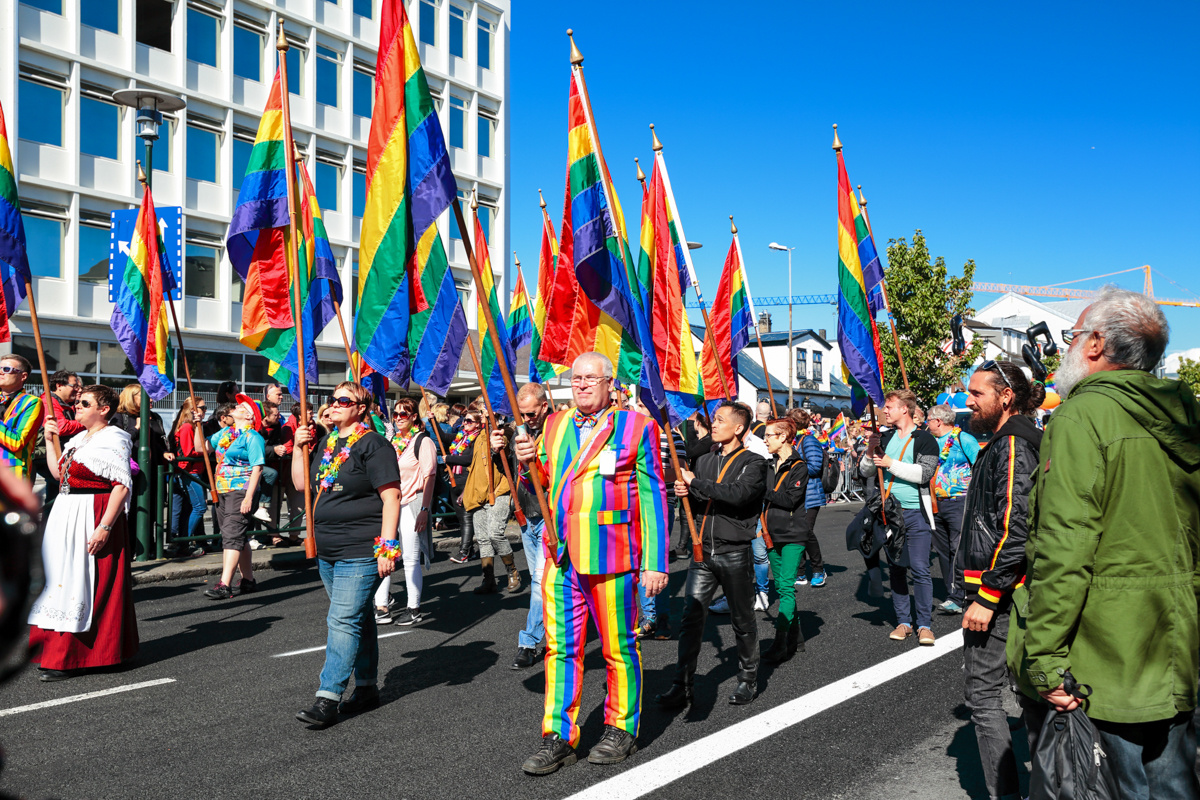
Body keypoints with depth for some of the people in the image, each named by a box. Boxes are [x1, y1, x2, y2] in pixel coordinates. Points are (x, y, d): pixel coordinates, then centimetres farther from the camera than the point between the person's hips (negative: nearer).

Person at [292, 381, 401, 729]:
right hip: (326, 551, 8)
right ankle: (367, 687, 27)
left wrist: (387, 546, -19)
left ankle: (327, 698, -6)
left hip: (361, 553, -8)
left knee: (343, 621, -9)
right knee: (359, 619, 17)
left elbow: (391, 497, -14)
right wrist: (299, 448, 6)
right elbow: (301, 484, 20)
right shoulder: (325, 443, 13)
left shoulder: (373, 445, -11)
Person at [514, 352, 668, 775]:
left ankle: (621, 730, 22)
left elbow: (652, 496, -3)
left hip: (610, 559, -4)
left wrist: (655, 562, -8)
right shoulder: (554, 425, 13)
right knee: (560, 648, 6)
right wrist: (530, 461, -1)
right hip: (560, 555, 5)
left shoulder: (636, 426, -1)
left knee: (619, 650, 7)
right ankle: (559, 737, 14)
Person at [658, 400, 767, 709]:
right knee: (691, 616, -3)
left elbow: (738, 494, -23)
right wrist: (686, 493, -3)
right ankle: (682, 685, 0)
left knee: (743, 620, 8)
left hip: (735, 553, -4)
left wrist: (695, 483, -19)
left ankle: (748, 680, 24)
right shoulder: (704, 461, 14)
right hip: (703, 549, 4)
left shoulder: (753, 463, -4)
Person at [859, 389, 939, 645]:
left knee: (919, 569, -5)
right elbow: (864, 471, 11)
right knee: (896, 569, 8)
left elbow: (924, 472, -17)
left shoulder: (925, 439, -3)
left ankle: (925, 624, 2)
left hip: (916, 513, -5)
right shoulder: (885, 438, 12)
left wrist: (891, 464, -15)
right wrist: (870, 452, -7)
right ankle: (903, 622, 15)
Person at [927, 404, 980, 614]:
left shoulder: (963, 439, -5)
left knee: (958, 549, -10)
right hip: (936, 504, 7)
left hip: (958, 502, -7)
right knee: (943, 550, 8)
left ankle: (957, 599, -10)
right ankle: (953, 594, 16)